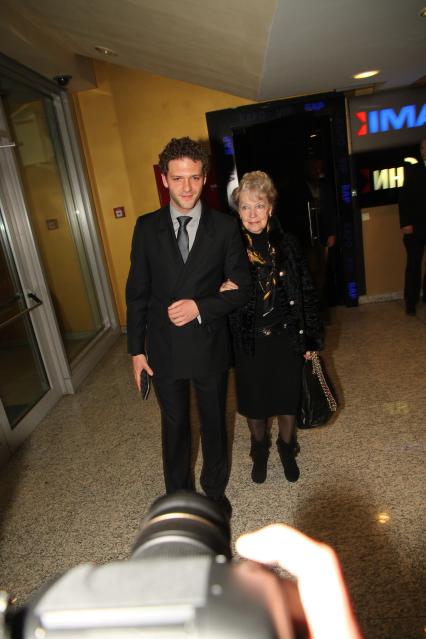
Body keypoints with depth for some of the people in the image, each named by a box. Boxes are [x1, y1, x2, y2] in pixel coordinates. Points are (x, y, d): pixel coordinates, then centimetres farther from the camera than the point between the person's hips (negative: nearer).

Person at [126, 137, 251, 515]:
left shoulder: (225, 227, -5)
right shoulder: (147, 227, -2)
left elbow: (242, 288, -4)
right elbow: (137, 293, 1)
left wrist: (200, 307, -19)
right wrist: (137, 350, 0)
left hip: (210, 346, -1)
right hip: (164, 348, 1)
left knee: (214, 423, 18)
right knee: (174, 426, 18)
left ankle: (215, 490, 43)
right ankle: (178, 495, 42)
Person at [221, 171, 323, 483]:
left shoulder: (288, 245, -6)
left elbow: (306, 293, 0)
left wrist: (310, 339, 0)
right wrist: (223, 293, -22)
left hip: (287, 339, 1)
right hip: (250, 343, 0)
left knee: (288, 399, 16)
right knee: (254, 403, 16)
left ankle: (287, 450, 44)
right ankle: (260, 452, 44)